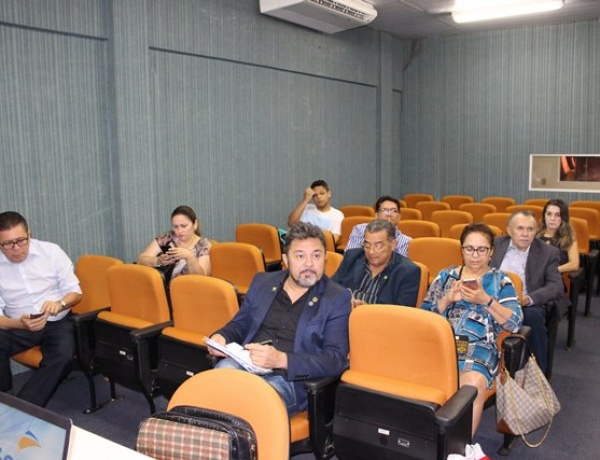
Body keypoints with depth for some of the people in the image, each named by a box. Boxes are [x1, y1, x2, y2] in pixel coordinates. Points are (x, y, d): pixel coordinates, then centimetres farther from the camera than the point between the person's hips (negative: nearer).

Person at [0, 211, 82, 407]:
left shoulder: (51, 251, -5)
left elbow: (75, 291, 0)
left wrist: (60, 303, -23)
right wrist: (20, 324, -27)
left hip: (56, 323, -1)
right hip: (18, 326, 1)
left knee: (63, 356, -31)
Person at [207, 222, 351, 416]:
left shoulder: (338, 298, 2)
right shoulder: (262, 282, 16)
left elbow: (335, 359, -5)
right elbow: (239, 324, 27)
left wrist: (281, 360, -20)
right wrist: (221, 337, 1)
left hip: (291, 379, -3)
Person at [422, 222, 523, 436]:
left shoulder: (500, 280, 15)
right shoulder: (445, 276, 20)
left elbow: (515, 323, 3)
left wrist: (486, 301, -9)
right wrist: (448, 300, -3)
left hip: (479, 346, -1)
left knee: (473, 386, -35)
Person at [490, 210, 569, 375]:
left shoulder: (548, 252, 3)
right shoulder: (495, 245, 7)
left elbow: (555, 286, -5)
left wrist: (529, 298, -24)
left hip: (529, 305, -1)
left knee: (534, 315, -34)